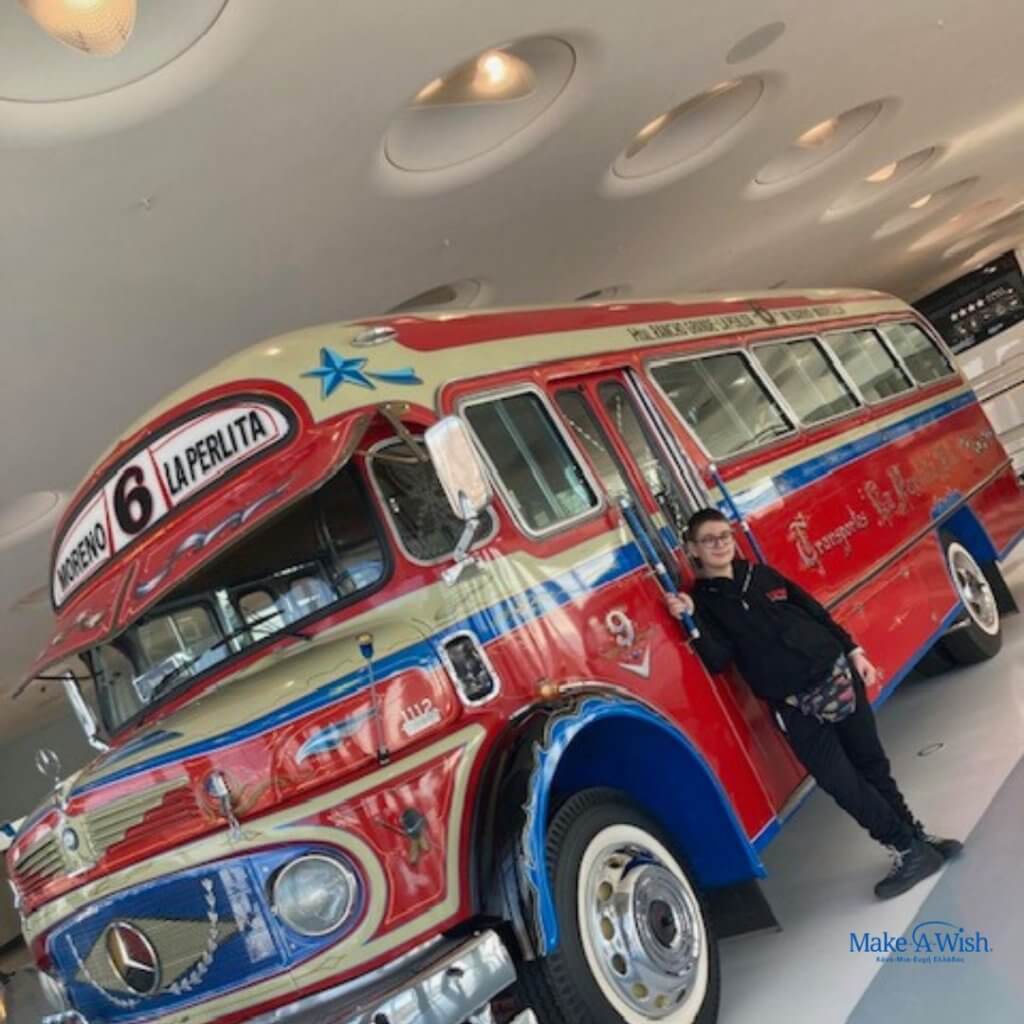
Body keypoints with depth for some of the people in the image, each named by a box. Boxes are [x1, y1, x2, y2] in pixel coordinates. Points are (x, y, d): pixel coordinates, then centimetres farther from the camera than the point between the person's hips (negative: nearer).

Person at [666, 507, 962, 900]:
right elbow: (718, 660, -17)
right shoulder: (701, 601, -4)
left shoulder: (762, 574, 8)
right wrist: (691, 619, -29)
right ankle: (909, 849, 10)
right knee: (843, 784, -5)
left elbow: (816, 612, 13)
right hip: (797, 708, -3)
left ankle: (917, 839, 28)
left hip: (837, 675, 3)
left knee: (872, 764, 12)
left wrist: (853, 651, 8)